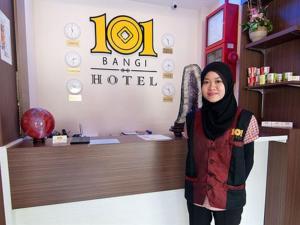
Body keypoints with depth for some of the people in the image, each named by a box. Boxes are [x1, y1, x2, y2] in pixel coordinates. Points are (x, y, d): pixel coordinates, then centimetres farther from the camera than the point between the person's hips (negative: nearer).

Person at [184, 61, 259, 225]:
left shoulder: (245, 119, -10)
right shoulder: (193, 118, -3)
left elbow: (248, 160, -3)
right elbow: (190, 154, 4)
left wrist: (235, 185, -2)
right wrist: (190, 185, 2)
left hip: (229, 197, -2)